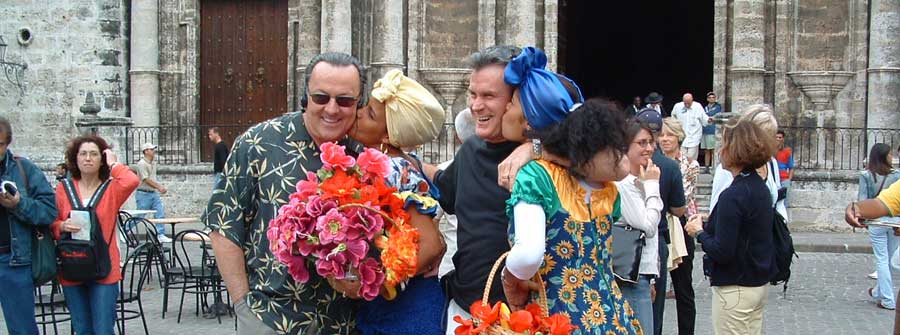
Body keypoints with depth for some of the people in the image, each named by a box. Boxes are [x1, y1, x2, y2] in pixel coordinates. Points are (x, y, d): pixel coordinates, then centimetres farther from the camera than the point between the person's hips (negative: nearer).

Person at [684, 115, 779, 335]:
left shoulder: (733, 195, -21)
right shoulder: (761, 187, 6)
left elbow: (721, 251, -23)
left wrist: (699, 232, -6)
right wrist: (708, 225, 7)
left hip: (736, 290, -9)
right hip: (760, 285, 9)